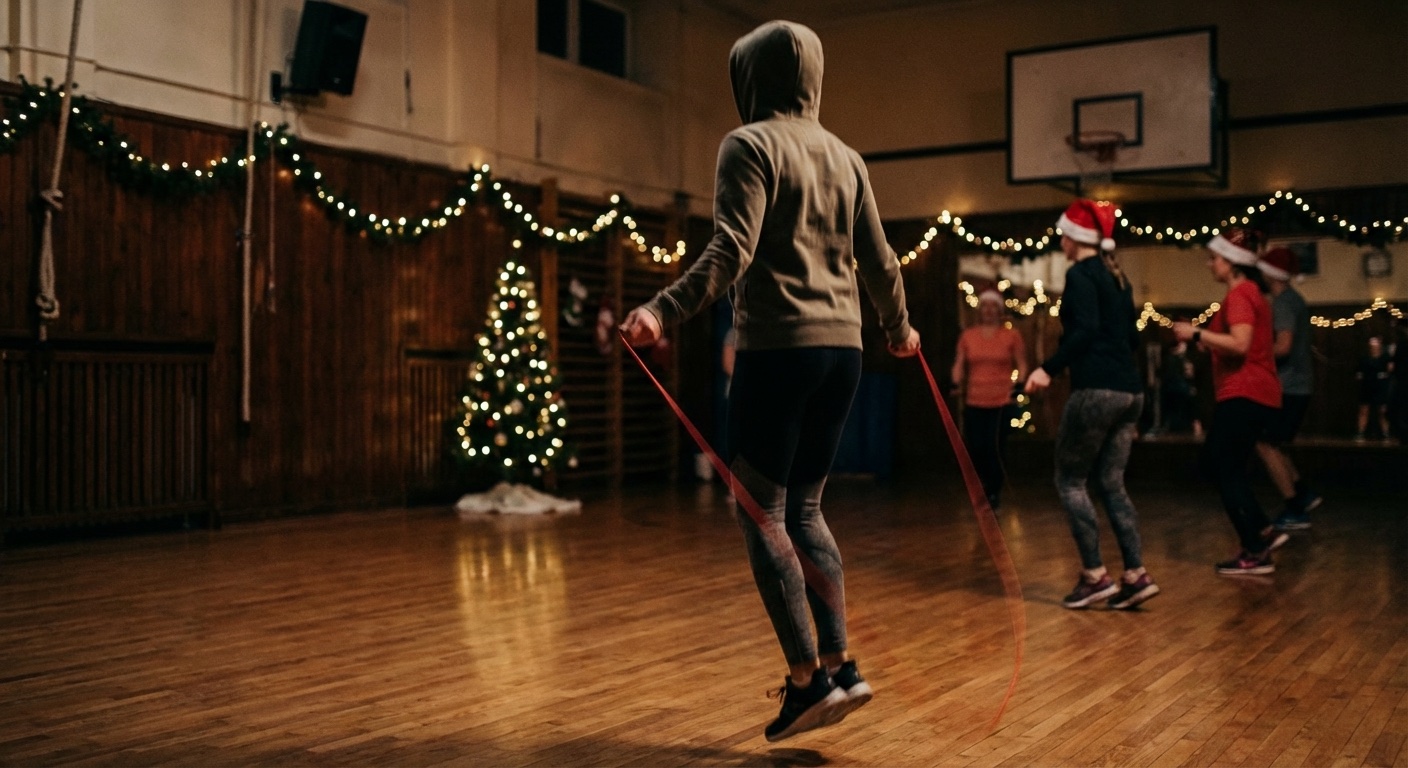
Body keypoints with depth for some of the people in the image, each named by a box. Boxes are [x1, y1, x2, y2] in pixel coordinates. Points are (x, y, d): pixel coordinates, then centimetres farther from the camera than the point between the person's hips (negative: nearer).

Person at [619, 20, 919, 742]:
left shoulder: (749, 144, -3)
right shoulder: (845, 156, 16)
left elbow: (733, 248, -17)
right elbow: (879, 259, 17)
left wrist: (663, 310, -25)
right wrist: (900, 329, 32)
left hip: (778, 348, -7)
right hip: (842, 349, 7)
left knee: (763, 516, 0)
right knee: (804, 508, 16)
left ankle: (808, 679, -1)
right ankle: (841, 666, 13)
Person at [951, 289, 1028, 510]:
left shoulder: (1011, 336, 6)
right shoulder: (967, 336, 11)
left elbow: (1021, 366, 5)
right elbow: (959, 365, 11)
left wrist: (1019, 384, -12)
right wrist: (956, 383, -6)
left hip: (1001, 403, -2)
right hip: (973, 403, 2)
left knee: (994, 449, -10)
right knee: (975, 449, -4)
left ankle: (994, 491, 12)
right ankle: (985, 486, 25)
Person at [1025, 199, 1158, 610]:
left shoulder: (1080, 274, -7)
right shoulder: (1117, 277, 17)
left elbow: (1085, 331, -19)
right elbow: (1131, 338, 19)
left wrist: (1049, 368, -22)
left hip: (1096, 390, -8)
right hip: (1130, 390, 8)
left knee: (1070, 480, 2)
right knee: (1111, 483, 12)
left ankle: (1095, 576, 1)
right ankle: (1136, 575, 6)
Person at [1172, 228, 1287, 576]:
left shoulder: (1239, 294, -13)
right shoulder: (1251, 292, 19)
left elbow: (1240, 344, -25)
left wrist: (1196, 333, -18)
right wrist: (1201, 342, 16)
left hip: (1244, 396, -10)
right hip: (1252, 394, 10)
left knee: (1227, 471, -5)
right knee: (1215, 465, 15)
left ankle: (1256, 553, 0)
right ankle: (1264, 531, 16)